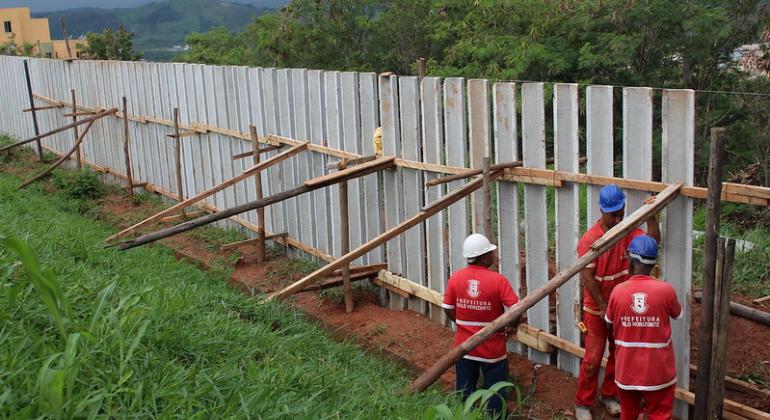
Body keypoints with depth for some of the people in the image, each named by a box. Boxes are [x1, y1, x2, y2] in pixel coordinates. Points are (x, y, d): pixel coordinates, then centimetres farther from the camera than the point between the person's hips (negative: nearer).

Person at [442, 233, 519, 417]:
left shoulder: (455, 278, -8)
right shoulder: (498, 280, -18)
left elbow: (448, 309, 0)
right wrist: (511, 327, 1)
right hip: (492, 348, -3)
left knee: (464, 391, 16)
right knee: (495, 392, 13)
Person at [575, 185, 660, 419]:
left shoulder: (628, 230, -4)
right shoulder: (589, 239, -20)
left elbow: (653, 239, -21)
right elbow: (587, 278, -20)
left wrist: (651, 215, -27)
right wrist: (603, 308, -20)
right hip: (597, 308, -5)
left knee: (618, 354, 16)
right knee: (592, 359, 0)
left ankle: (609, 395, 35)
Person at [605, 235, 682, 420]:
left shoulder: (618, 291, -10)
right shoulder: (666, 290, -15)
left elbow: (610, 329, 5)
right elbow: (677, 314, 7)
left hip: (627, 369, 2)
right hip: (658, 371, -2)